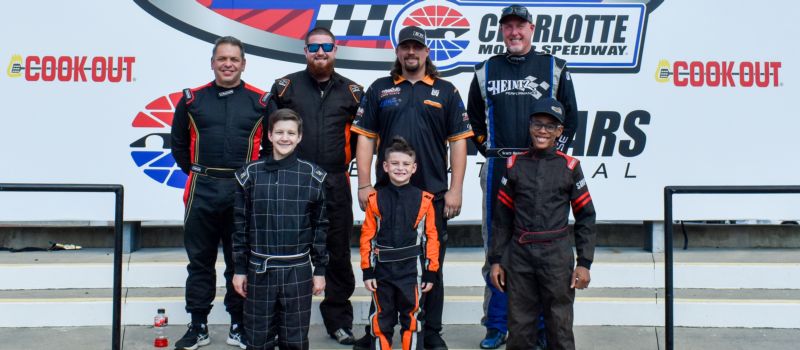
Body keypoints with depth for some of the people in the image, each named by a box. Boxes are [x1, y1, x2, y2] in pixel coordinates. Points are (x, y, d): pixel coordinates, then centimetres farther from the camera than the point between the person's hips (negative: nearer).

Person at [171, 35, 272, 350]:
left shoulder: (261, 101, 2)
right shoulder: (192, 99, 7)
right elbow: (179, 144, 15)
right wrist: (197, 173, 8)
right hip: (202, 192, 2)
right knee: (199, 261, 9)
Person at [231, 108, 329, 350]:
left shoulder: (313, 177, 0)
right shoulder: (250, 175, 2)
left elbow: (320, 227, 3)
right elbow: (241, 226, 5)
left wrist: (320, 270, 2)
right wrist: (239, 269, 3)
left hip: (298, 271, -1)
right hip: (259, 270, 1)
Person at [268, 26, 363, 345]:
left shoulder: (351, 91, 7)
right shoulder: (285, 86, 4)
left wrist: (341, 164, 10)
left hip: (335, 185, 1)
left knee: (338, 253, 7)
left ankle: (339, 320, 20)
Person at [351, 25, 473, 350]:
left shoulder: (446, 91, 6)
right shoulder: (379, 89, 8)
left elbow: (458, 141, 3)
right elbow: (365, 138, 5)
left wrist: (455, 190, -4)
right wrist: (364, 185, -3)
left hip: (432, 193, 0)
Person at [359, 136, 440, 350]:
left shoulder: (424, 200, -4)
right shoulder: (375, 200, -3)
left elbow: (431, 237, -1)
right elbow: (367, 237, -1)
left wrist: (430, 272, -1)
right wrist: (367, 271, -3)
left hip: (411, 269, -1)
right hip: (382, 268, 1)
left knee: (411, 318, 9)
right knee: (382, 320, 13)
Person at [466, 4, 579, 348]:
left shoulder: (554, 68, 8)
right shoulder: (485, 71, 12)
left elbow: (570, 117, 11)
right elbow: (473, 119, 19)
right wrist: (490, 151, 9)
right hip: (497, 171, 1)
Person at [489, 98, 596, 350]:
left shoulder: (569, 167, 1)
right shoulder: (515, 165, 6)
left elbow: (586, 218, 3)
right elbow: (502, 217, 9)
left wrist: (584, 263, -2)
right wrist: (496, 260, 7)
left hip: (557, 256, -1)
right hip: (519, 255, 2)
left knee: (560, 324, 4)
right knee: (519, 328, 7)